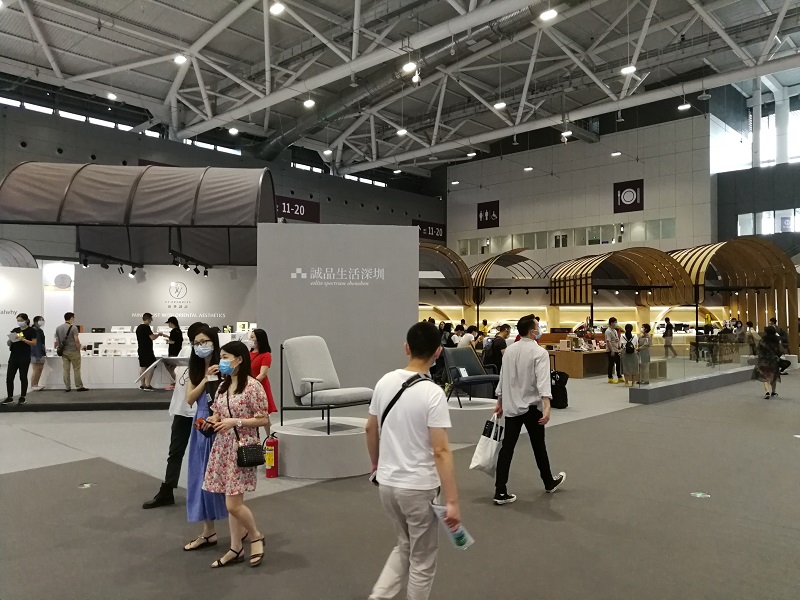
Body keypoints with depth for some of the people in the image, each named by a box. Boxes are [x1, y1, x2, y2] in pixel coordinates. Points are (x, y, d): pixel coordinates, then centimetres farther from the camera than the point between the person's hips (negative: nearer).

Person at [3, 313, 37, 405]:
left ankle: (22, 397, 11)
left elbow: (34, 343, -8)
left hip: (24, 357, -5)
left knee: (23, 377, 2)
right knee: (9, 377, 1)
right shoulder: (15, 330, 12)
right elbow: (9, 344, 13)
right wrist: (10, 339, -9)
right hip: (13, 356, 5)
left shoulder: (31, 330, -2)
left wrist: (23, 339, -19)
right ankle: (10, 397, 9)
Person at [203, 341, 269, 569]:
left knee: (233, 504, -7)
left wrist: (235, 422, -19)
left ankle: (256, 536, 18)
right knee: (230, 503, 10)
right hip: (222, 447, 7)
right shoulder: (223, 385, 9)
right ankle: (236, 549, 22)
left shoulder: (253, 386, -13)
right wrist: (212, 421, -4)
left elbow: (264, 420, -12)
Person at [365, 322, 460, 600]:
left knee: (404, 547, 26)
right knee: (423, 560, 14)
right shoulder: (432, 393, -19)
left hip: (387, 482, 6)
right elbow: (440, 451, -22)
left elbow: (370, 428, 10)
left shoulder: (385, 382, -1)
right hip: (419, 487, -6)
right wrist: (452, 501, -18)